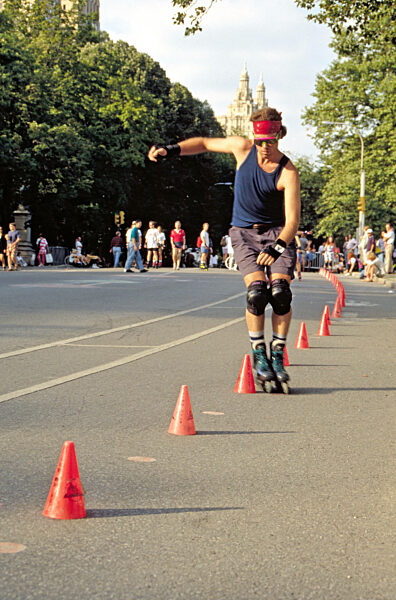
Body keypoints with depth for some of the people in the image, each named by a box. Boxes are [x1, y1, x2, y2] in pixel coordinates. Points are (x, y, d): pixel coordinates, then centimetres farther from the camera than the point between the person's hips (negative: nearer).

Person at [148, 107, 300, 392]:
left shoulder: (288, 173, -14)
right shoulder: (243, 147, -5)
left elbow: (293, 221, -17)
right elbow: (204, 143, 12)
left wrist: (276, 249, -31)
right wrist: (171, 149, 1)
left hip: (278, 233, -1)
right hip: (244, 232, 1)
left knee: (280, 290, -21)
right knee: (257, 291, -20)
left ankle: (277, 357, -6)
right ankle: (259, 356, -5)